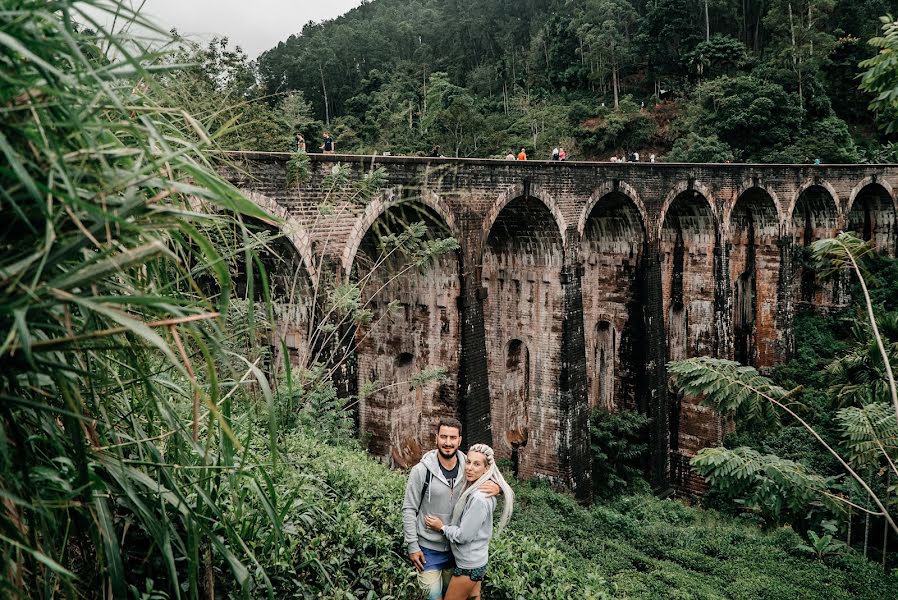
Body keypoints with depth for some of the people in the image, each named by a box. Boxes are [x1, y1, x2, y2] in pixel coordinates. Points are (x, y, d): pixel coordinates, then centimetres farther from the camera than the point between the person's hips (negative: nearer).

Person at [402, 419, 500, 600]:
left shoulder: (468, 469, -6)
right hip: (429, 549, -4)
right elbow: (409, 509, -10)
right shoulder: (421, 470, -16)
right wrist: (412, 546, -12)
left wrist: (496, 487, -17)